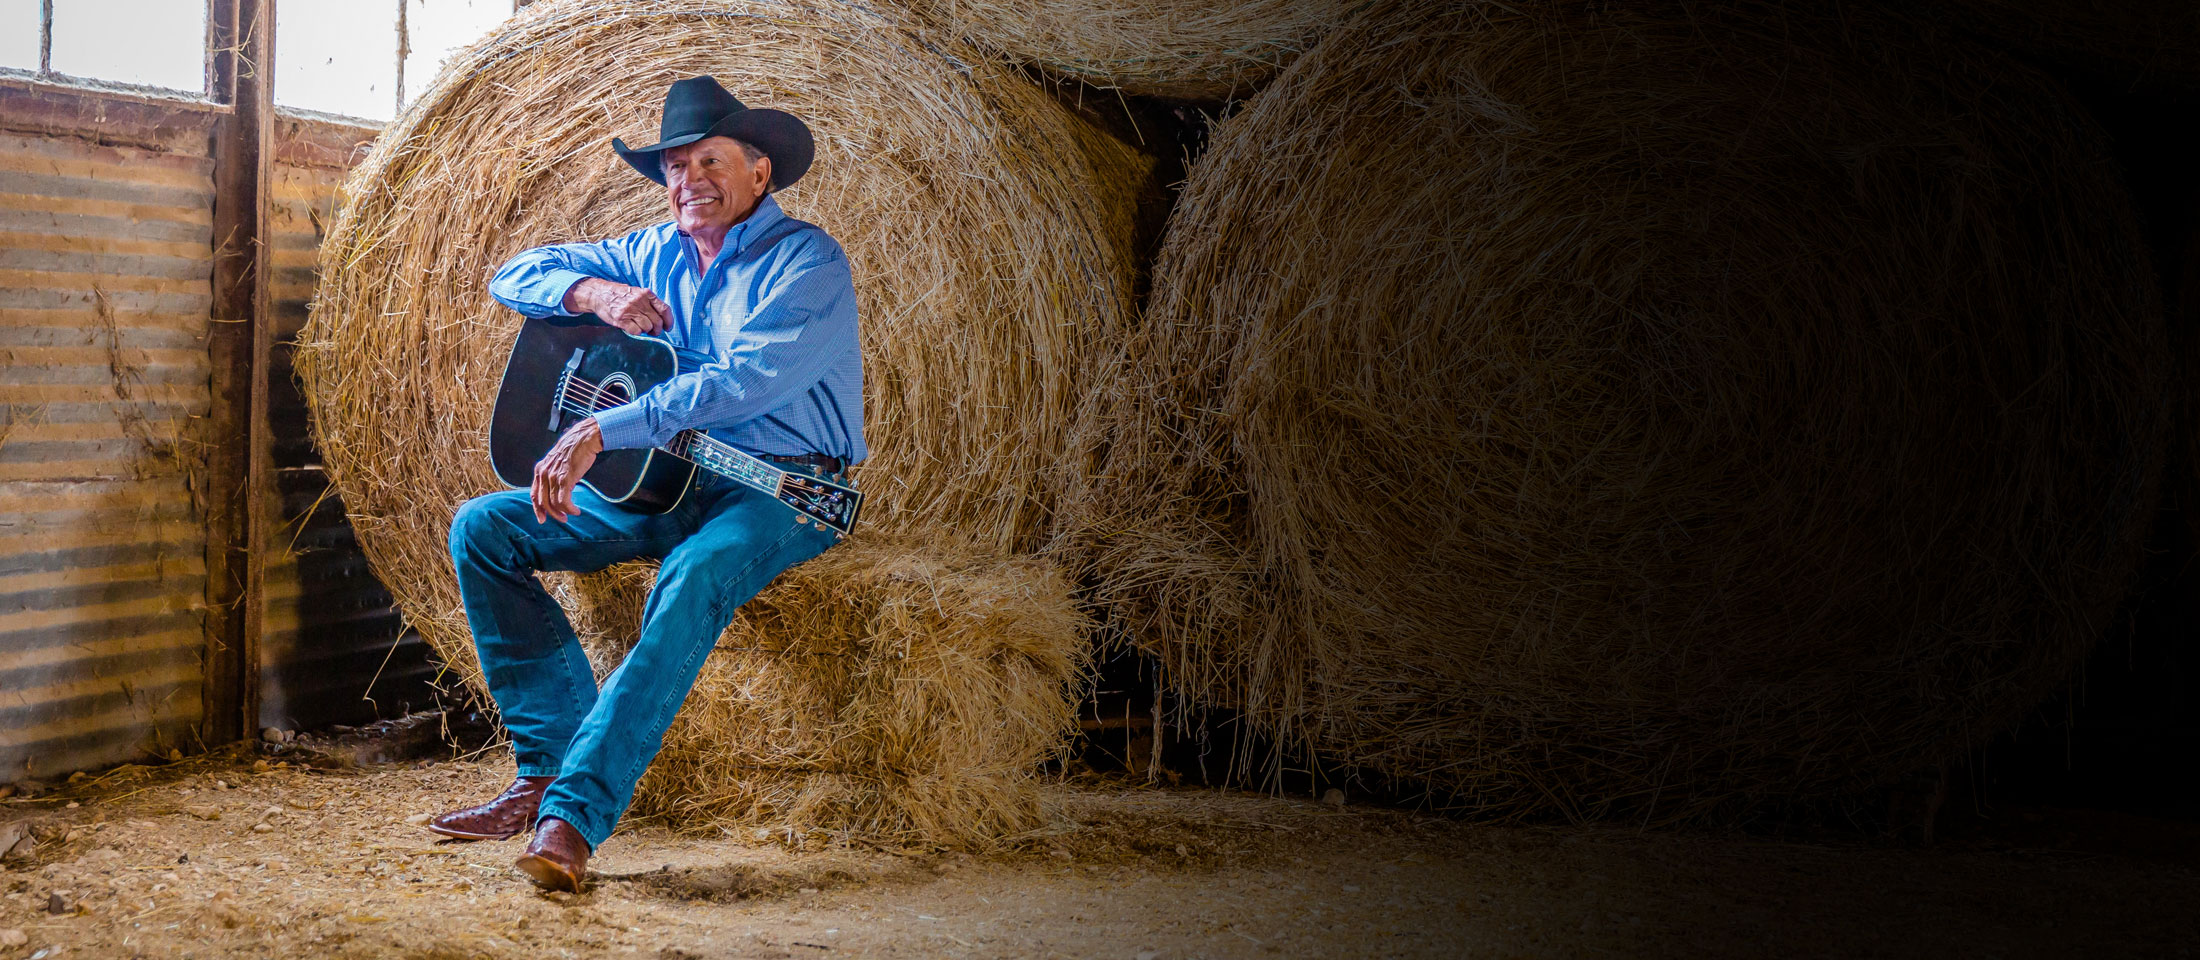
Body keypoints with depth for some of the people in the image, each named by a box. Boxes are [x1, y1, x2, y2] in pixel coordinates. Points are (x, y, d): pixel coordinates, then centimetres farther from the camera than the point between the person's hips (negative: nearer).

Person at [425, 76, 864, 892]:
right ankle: (547, 763, -11)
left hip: (783, 492, -7)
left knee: (694, 578, -39)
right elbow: (517, 274, 18)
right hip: (664, 485, 7)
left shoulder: (807, 261, -10)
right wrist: (593, 292, -5)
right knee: (483, 527, -7)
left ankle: (572, 811, -44)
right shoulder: (655, 255, 12)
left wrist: (602, 432, -29)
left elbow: (745, 383, -25)